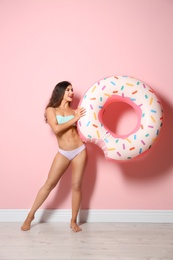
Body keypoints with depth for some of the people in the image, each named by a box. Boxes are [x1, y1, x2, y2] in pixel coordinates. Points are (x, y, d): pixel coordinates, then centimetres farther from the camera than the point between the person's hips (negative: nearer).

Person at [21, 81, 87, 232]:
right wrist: (74, 119, -14)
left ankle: (73, 221, 18)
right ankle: (30, 215, 15)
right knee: (49, 184, 0)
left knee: (76, 186, 4)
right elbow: (56, 129, -14)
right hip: (63, 153, -1)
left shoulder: (75, 111, 7)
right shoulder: (51, 110, 2)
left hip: (80, 151, 2)